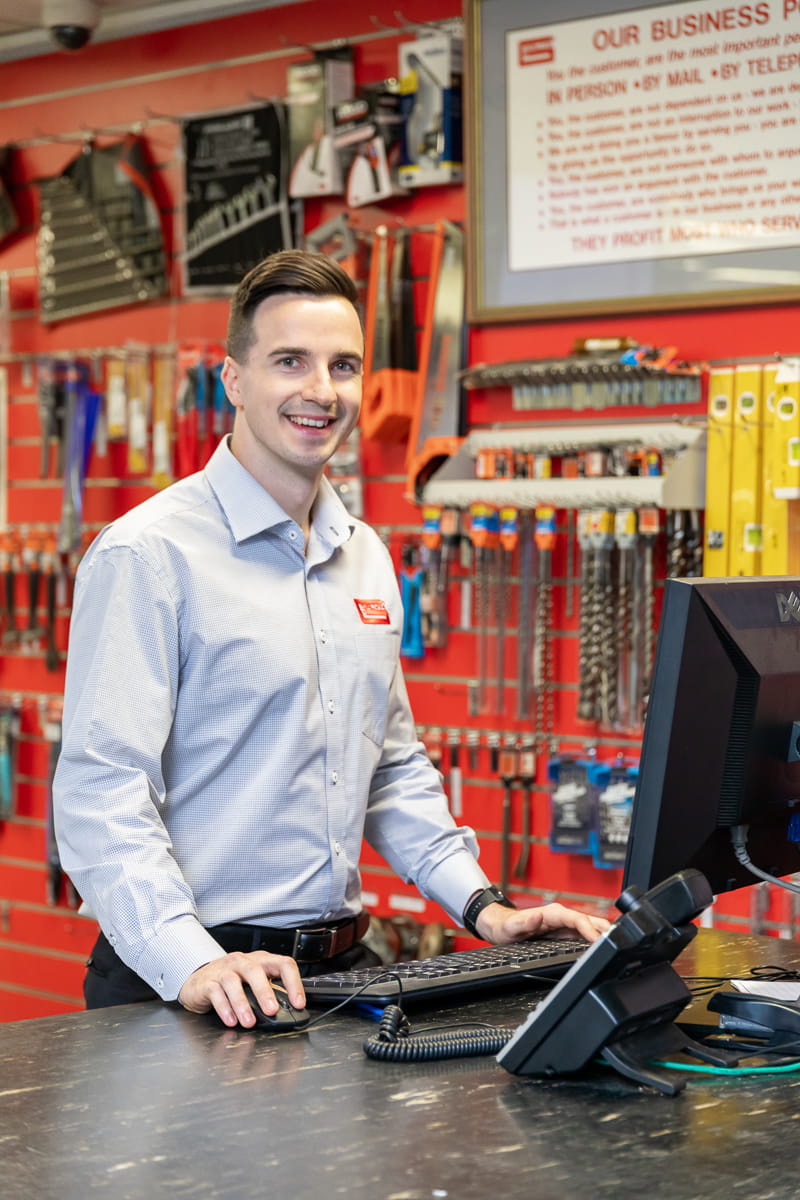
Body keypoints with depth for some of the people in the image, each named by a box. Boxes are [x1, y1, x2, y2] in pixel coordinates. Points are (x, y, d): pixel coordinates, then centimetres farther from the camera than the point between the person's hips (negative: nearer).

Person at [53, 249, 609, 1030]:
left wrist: (480, 904, 12)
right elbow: (101, 790, -16)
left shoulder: (365, 557, 15)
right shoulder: (148, 554, -9)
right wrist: (193, 964, -28)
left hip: (342, 965, 6)